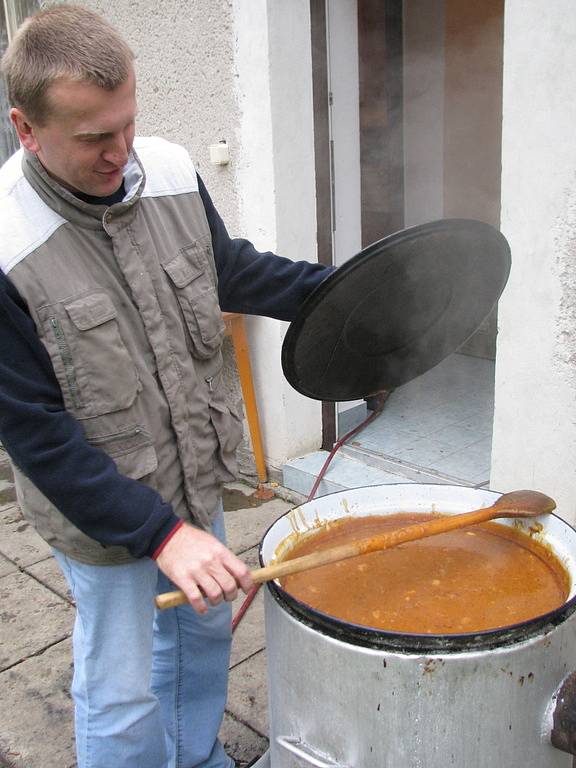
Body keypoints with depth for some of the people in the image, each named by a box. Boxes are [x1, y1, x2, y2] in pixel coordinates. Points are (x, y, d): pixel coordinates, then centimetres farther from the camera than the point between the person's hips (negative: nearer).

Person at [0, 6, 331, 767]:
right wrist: (160, 532, -25)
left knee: (205, 627, 26)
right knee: (122, 701, 10)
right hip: (101, 510, -6)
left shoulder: (170, 171, -11)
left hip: (197, 472, 6)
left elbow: (228, 269, 10)